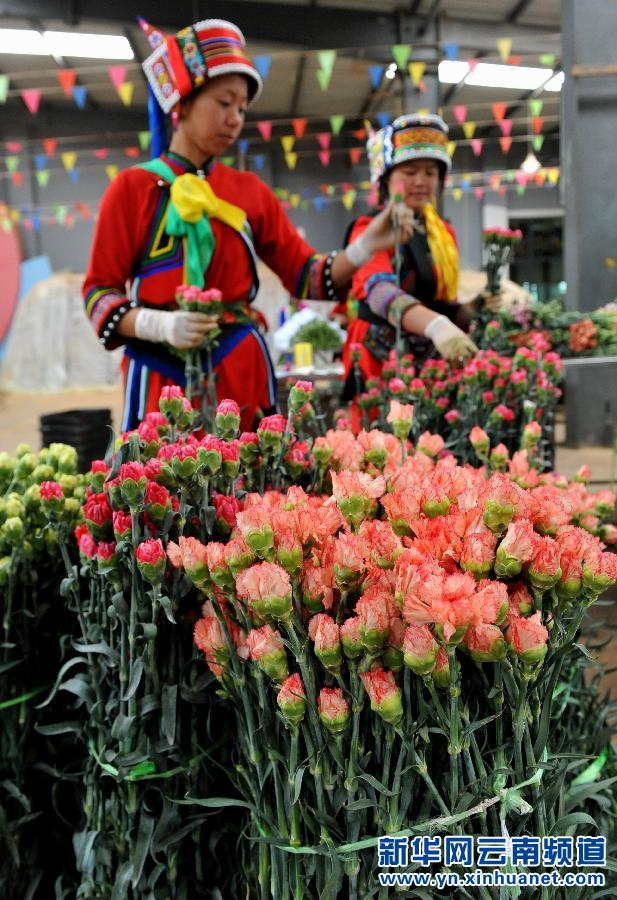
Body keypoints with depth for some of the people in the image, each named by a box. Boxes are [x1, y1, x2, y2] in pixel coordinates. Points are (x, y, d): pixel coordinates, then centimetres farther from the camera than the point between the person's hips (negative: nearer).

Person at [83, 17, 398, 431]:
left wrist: (367, 245, -8)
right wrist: (162, 325, -19)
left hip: (241, 373, 3)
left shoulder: (251, 190, 10)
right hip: (162, 377, -2)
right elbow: (99, 291, -1)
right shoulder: (132, 187, 1)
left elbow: (305, 275, 8)